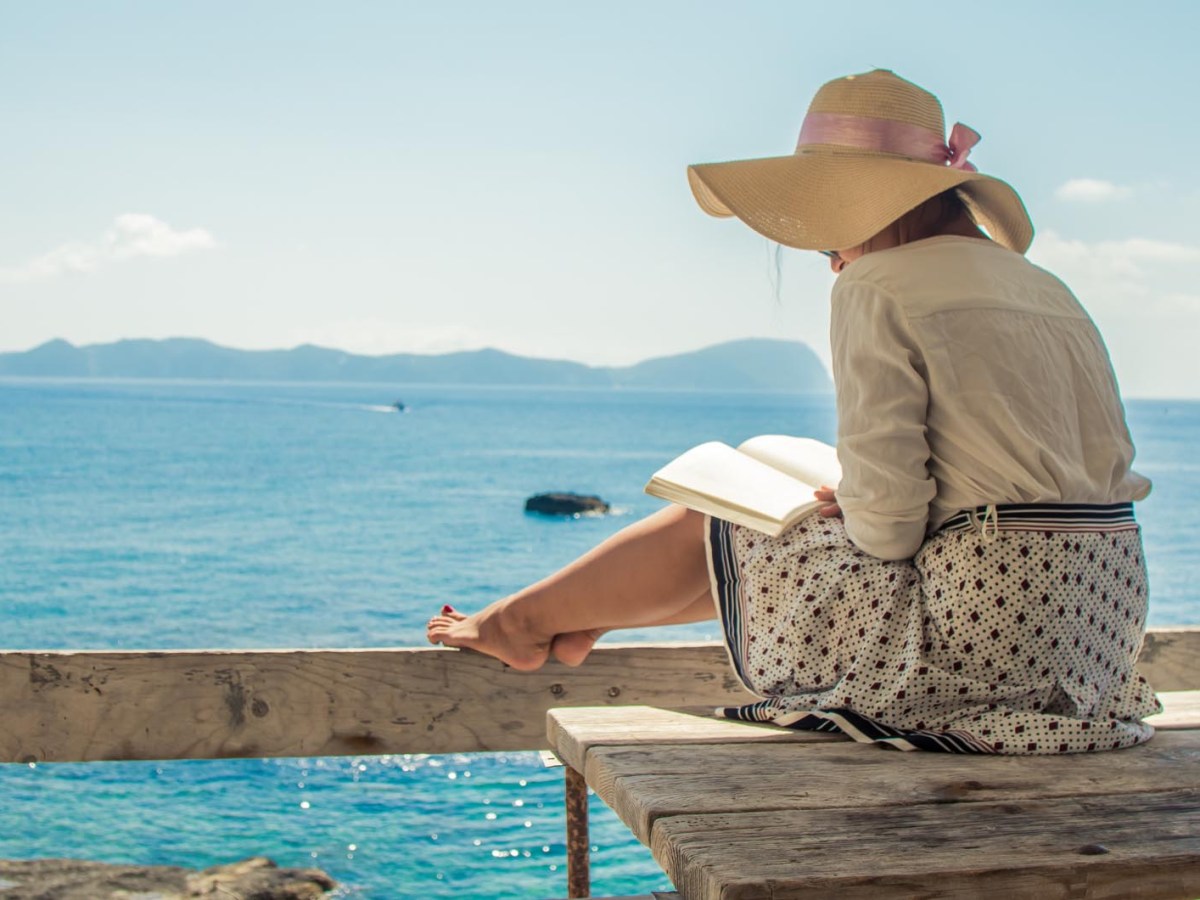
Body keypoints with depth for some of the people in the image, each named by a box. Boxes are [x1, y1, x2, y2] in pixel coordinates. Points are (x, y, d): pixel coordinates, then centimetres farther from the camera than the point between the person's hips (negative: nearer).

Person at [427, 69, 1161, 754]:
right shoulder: (1046, 287, 15)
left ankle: (522, 620, 35)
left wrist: (853, 515, 7)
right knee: (762, 542, 25)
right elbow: (1113, 467, 14)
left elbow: (886, 509, -18)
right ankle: (579, 625, 41)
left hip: (989, 631, -8)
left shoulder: (879, 286, -10)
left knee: (712, 530, 15)